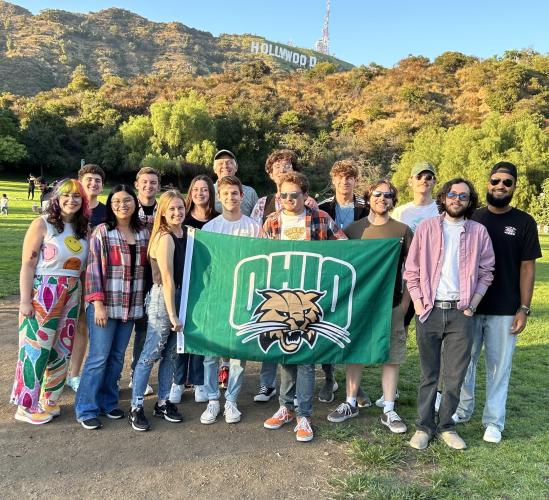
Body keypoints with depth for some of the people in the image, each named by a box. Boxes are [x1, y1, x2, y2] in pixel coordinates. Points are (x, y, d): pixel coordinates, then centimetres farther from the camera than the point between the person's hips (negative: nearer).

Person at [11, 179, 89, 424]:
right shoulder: (42, 224, -8)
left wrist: (83, 297, 4)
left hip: (72, 296, 6)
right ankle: (26, 406, 18)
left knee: (62, 350, 12)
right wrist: (25, 300, -15)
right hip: (43, 294, -6)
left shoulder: (82, 229, 8)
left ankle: (48, 401, 28)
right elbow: (27, 264, -11)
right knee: (37, 349, 3)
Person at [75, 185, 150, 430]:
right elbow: (93, 269, -9)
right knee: (99, 357, -2)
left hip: (131, 306, 4)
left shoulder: (144, 233, 7)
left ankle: (108, 402, 26)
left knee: (117, 357, 12)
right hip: (105, 304, -4)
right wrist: (98, 304, -14)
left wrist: (145, 301, 7)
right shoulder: (102, 232, -5)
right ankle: (86, 409, 11)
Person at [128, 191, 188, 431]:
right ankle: (135, 408, 15)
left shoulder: (187, 232, 5)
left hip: (181, 296, 7)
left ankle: (163, 402, 29)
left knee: (170, 353, 15)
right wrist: (172, 314, -15)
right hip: (163, 298, -7)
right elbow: (167, 280, -17)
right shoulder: (165, 238, -16)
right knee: (150, 354, 2)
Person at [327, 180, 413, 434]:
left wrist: (405, 302, -2)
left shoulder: (403, 231, 2)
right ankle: (350, 404, 23)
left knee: (391, 357, 5)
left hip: (391, 304, -1)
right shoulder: (353, 229, 5)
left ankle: (388, 411, 17)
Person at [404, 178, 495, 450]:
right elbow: (411, 270, 3)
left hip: (461, 313, 1)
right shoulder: (426, 227, 3)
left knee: (455, 375, 6)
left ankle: (446, 426, 22)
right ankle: (424, 426, 20)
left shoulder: (479, 231, 6)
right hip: (429, 311, -1)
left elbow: (486, 272, 8)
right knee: (429, 374, 9)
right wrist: (418, 303, -4)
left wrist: (472, 304, -1)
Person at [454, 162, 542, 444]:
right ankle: (462, 410, 29)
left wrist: (524, 308, -6)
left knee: (499, 367, 7)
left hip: (504, 310, -1)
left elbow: (527, 268, 0)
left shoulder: (524, 223, 1)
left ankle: (494, 421, 21)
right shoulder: (472, 218, 4)